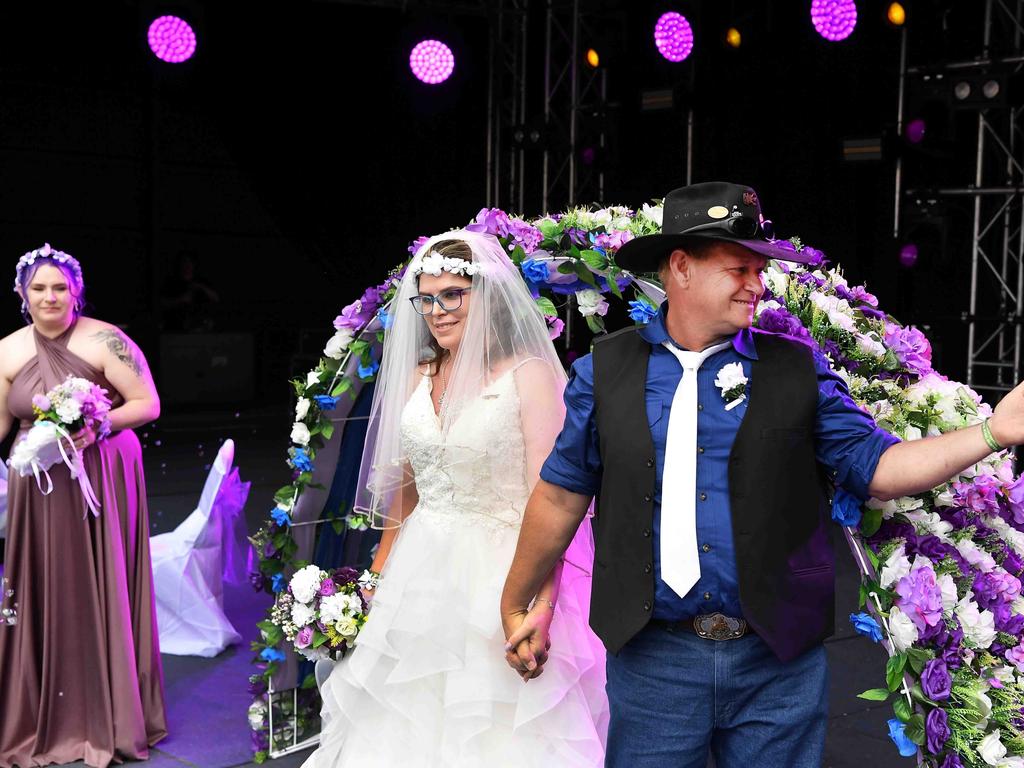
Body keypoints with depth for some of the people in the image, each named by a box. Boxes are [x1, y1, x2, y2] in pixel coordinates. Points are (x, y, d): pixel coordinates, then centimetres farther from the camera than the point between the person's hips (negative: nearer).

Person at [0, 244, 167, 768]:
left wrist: (100, 426, -21)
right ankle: (43, 717, 22)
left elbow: (148, 404, -8)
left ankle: (110, 715, 18)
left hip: (102, 483, -3)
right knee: (43, 595, 7)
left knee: (101, 593, 2)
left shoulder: (104, 341, -8)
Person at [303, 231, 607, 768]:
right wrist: (378, 575, 15)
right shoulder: (418, 377, 8)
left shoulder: (530, 374, -9)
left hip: (497, 576, -5)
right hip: (421, 574, 6)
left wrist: (540, 603, -22)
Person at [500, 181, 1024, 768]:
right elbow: (561, 497, 6)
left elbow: (875, 466, -2)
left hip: (779, 661, 1)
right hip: (653, 659, 0)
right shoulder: (607, 370, 1)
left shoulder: (798, 370, 2)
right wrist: (516, 607, 13)